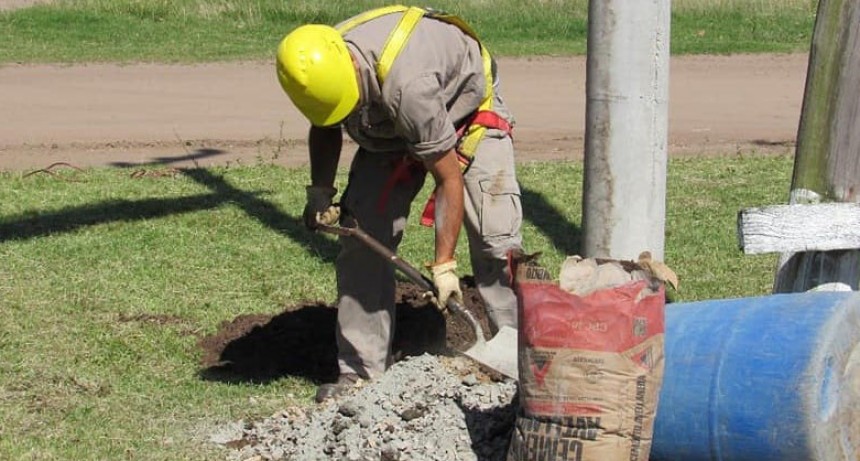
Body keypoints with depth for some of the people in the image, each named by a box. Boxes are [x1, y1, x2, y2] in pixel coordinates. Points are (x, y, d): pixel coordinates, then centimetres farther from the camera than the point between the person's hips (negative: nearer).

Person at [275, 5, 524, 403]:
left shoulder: (407, 85, -45)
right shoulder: (319, 68, -24)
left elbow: (449, 178, -35)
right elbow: (324, 128, 3)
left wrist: (443, 265, -31)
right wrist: (320, 190, -10)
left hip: (468, 113, -6)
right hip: (389, 131, 6)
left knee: (496, 239, -18)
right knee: (361, 238, -6)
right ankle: (361, 368, -1)